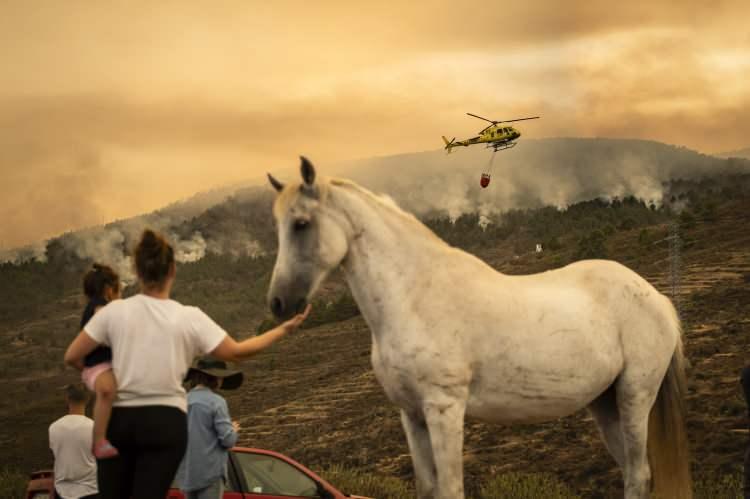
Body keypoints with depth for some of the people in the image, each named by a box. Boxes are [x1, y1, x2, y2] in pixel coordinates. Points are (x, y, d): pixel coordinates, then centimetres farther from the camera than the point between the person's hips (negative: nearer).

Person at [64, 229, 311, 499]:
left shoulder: (115, 311, -2)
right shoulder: (189, 317, -3)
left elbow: (72, 357, -1)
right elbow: (236, 352, 3)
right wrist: (285, 328, 13)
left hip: (119, 420, 1)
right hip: (166, 422, -1)